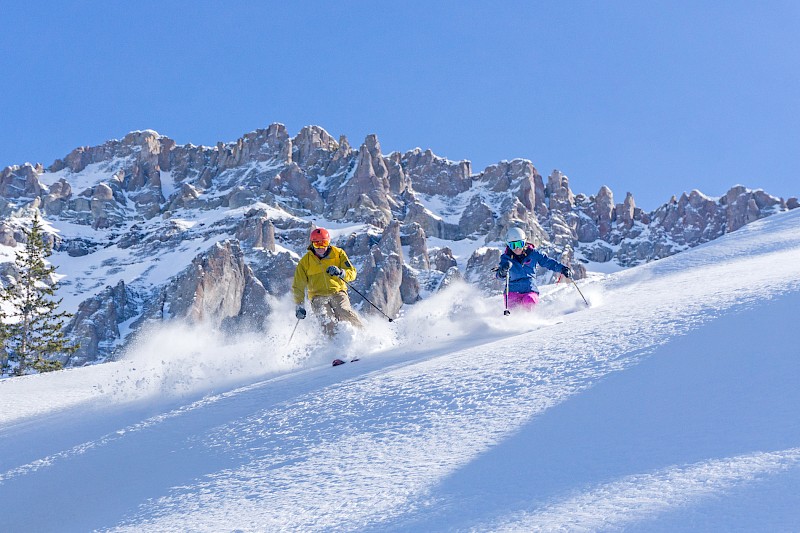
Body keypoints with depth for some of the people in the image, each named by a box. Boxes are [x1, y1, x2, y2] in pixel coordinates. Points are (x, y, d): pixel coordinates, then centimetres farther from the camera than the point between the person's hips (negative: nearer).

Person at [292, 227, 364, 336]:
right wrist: (299, 305, 3)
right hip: (318, 297, 0)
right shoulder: (305, 261, 6)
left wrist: (340, 272, -21)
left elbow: (352, 273, 1)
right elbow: (298, 286, 12)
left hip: (337, 292, 0)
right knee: (328, 323, -25)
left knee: (345, 314, -28)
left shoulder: (338, 253, 6)